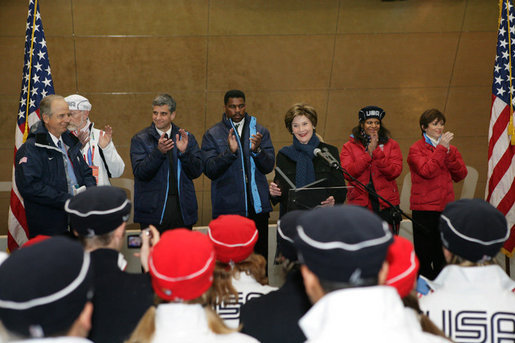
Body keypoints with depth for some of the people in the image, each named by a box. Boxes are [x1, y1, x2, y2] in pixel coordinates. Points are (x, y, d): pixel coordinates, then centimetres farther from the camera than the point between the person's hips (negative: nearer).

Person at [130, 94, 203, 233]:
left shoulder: (187, 138, 8)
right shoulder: (140, 139, 1)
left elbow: (197, 172, 2)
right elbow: (140, 173, -10)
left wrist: (184, 152, -14)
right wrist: (158, 152, -23)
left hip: (183, 209, 2)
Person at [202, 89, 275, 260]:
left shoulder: (260, 131, 10)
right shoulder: (212, 135, 4)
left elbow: (269, 166, 3)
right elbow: (209, 170, -5)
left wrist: (257, 150, -16)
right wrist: (230, 151, -19)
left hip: (257, 206, 2)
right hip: (227, 207, -2)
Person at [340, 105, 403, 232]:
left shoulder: (391, 145, 9)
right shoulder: (349, 147, 8)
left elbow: (395, 172, -5)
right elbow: (347, 174, -7)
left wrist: (377, 152, -12)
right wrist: (368, 154, -11)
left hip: (386, 204, 1)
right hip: (360, 204, -1)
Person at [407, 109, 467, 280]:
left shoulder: (450, 149, 14)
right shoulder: (416, 149, -1)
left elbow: (461, 175, 2)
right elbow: (427, 171, -18)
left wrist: (449, 152, -9)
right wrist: (441, 148, -14)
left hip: (446, 207, 5)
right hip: (424, 208, -5)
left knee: (442, 255, 11)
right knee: (424, 254, 0)